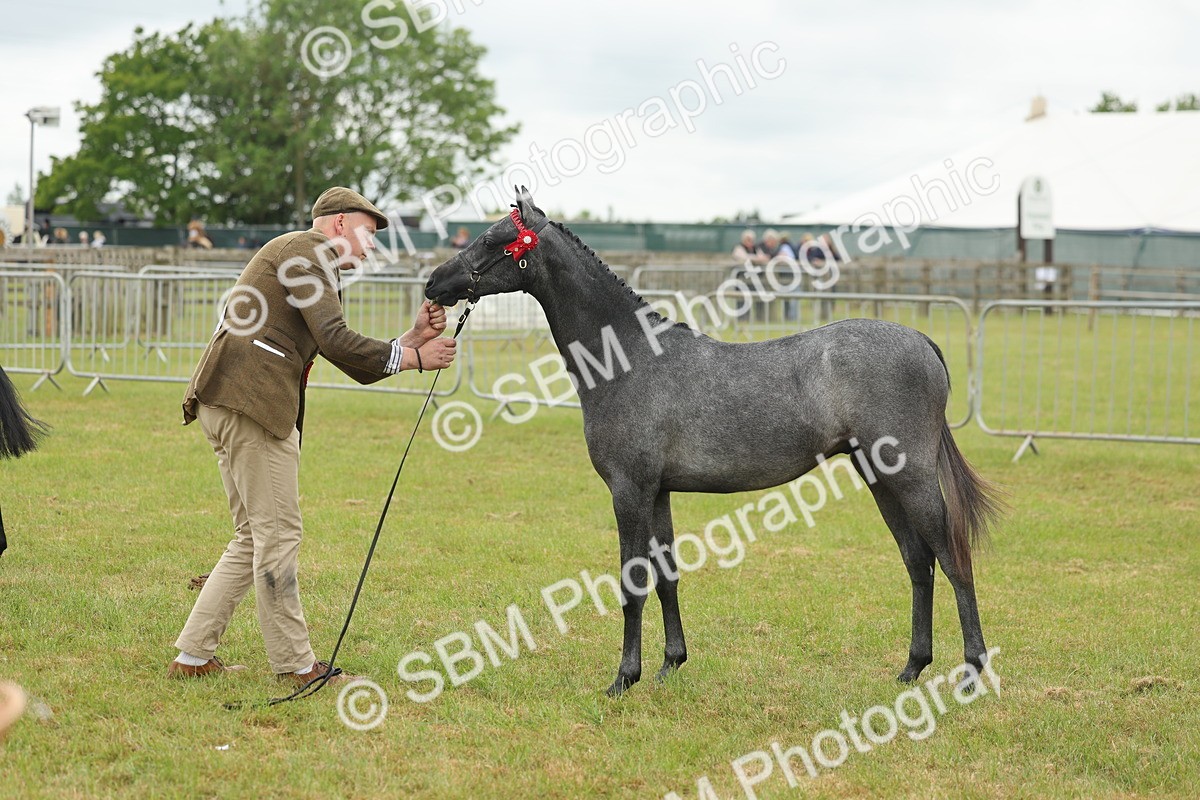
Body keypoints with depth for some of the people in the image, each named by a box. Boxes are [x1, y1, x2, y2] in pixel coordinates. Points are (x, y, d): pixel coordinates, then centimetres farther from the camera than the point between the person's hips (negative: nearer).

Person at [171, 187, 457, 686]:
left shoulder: (310, 262, 30)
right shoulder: (306, 250, -2)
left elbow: (357, 365, 22)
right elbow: (335, 341, -13)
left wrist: (413, 338, 12)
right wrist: (413, 358, -4)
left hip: (232, 407, 11)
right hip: (250, 402, -11)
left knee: (254, 538, 13)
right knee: (279, 534, -6)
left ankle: (193, 656, 14)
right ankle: (296, 666, -1)